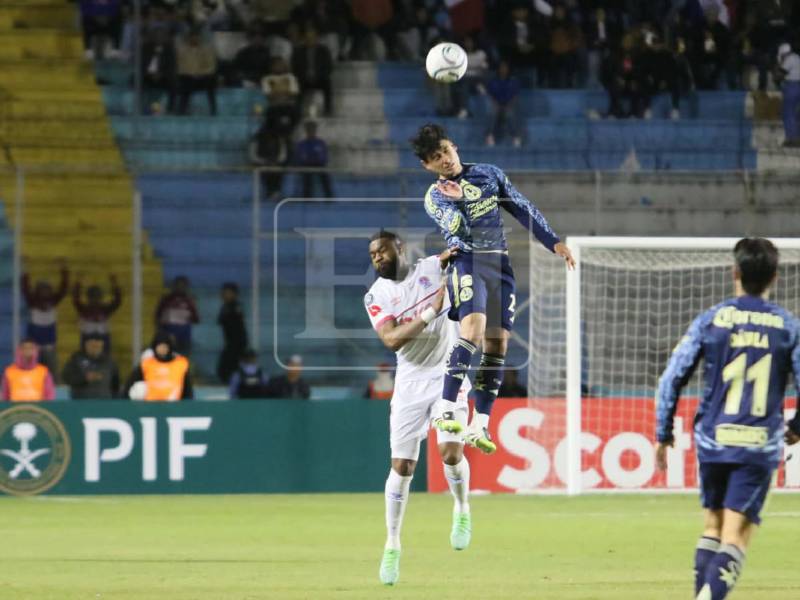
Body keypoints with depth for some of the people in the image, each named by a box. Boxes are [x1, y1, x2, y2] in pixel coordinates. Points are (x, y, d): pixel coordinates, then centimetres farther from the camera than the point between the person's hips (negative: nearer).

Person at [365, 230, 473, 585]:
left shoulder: (433, 269, 0)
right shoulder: (376, 296, -1)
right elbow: (391, 339, -16)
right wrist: (430, 313, -25)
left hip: (448, 376, -1)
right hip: (410, 383, 1)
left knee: (450, 451, -19)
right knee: (402, 466, -3)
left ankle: (462, 511, 10)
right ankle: (392, 546, 9)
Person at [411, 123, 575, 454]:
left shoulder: (489, 175, 14)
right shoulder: (435, 197, 4)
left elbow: (523, 209, 18)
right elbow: (460, 230, -13)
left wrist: (554, 242, 14)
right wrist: (455, 200, -27)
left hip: (500, 264, 4)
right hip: (467, 261, -4)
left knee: (497, 343, -3)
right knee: (473, 327, -27)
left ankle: (480, 425, 1)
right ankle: (447, 410, -29)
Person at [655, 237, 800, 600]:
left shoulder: (710, 321, 0)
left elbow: (671, 379, -1)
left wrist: (664, 435, 10)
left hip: (713, 440, 2)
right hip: (761, 447, -2)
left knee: (713, 525, 21)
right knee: (736, 537, -5)